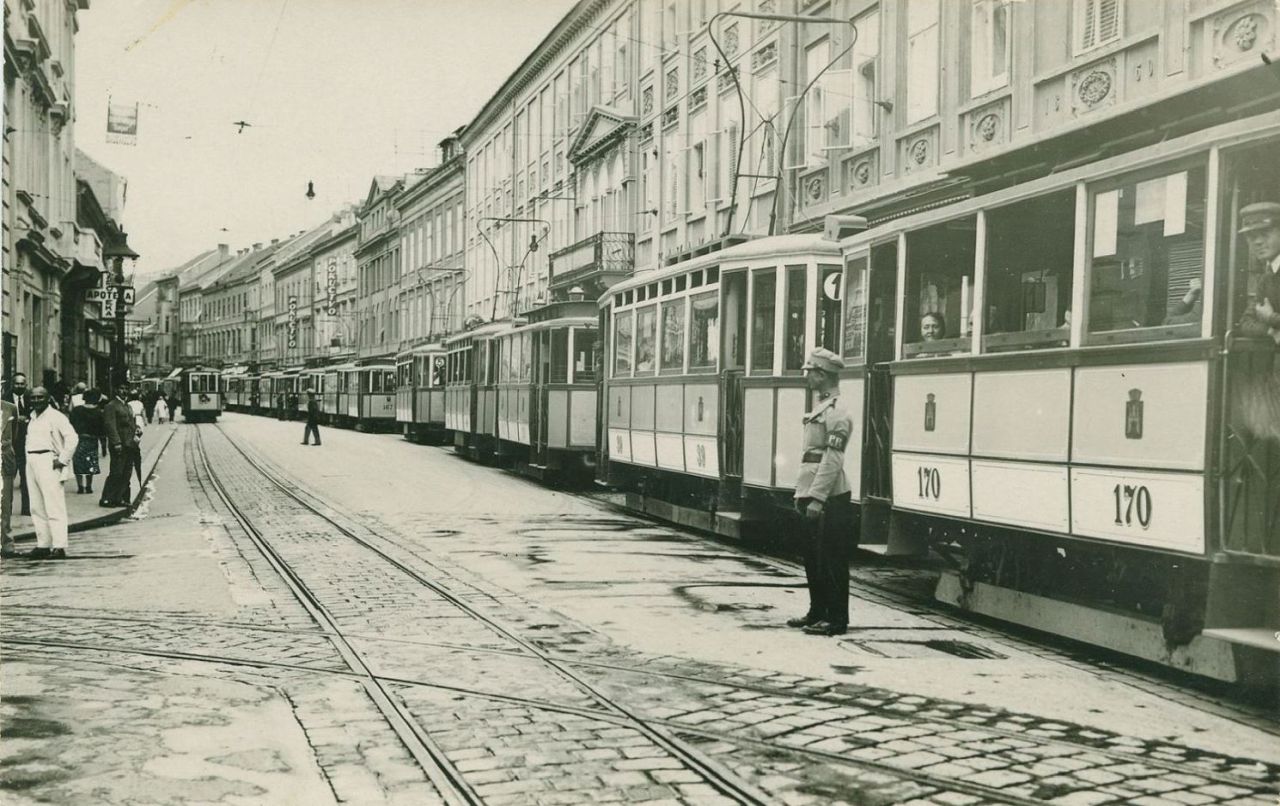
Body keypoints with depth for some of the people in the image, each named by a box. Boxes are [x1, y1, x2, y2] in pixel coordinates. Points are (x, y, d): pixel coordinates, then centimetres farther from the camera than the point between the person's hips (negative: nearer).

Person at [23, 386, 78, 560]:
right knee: (36, 508, 9)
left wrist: (63, 459, -15)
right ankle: (43, 545, 14)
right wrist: (28, 458, 13)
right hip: (31, 461, 8)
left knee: (54, 506, -9)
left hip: (48, 462, -8)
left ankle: (59, 546, -9)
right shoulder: (33, 417, 17)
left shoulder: (56, 417, -7)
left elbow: (72, 437, -15)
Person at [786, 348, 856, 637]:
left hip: (829, 500, -10)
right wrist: (801, 492, 20)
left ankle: (836, 619, 3)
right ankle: (817, 613, 23)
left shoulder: (836, 412, -14)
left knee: (831, 560, -3)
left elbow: (832, 460, -20)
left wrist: (816, 498, -23)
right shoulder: (819, 408, 16)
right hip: (812, 497, 10)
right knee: (813, 559, 14)